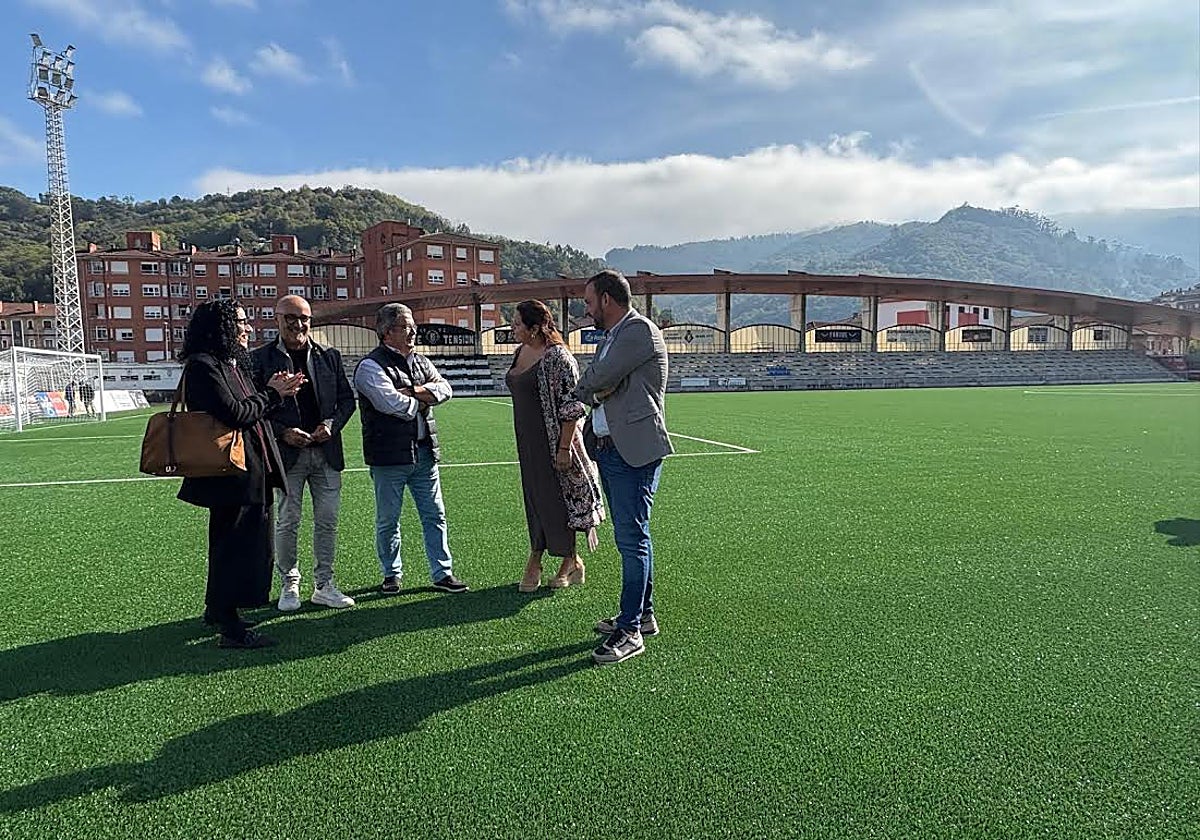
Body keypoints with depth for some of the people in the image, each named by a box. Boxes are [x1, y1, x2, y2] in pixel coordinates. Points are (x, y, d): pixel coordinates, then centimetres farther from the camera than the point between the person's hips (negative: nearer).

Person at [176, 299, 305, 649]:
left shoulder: (235, 365, 16)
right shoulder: (203, 365, -14)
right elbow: (233, 414, -23)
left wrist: (274, 391, 1)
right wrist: (271, 394, -10)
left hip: (253, 474, 10)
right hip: (231, 475, -10)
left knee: (238, 544, 19)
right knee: (234, 547, -1)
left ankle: (217, 610, 36)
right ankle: (230, 628, 10)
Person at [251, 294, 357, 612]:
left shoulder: (329, 356, 8)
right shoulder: (261, 359, -1)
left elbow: (347, 398, 11)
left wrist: (332, 424, -6)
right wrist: (283, 432, -13)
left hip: (326, 452, 3)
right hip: (286, 453, -3)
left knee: (327, 520, 7)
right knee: (287, 522, 5)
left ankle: (323, 586, 20)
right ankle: (289, 585, 22)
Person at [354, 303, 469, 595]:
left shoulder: (420, 361, 14)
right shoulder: (371, 366, -9)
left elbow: (445, 388, 2)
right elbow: (392, 403, -21)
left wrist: (414, 391, -13)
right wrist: (423, 400, -5)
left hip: (424, 451, 6)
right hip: (389, 454, -6)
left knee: (435, 515, 9)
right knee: (388, 520, 7)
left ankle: (443, 573, 17)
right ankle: (392, 574, 24)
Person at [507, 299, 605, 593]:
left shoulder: (557, 357, -17)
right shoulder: (522, 352, 9)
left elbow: (571, 407, -19)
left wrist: (564, 447, -20)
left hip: (553, 441, -8)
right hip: (528, 442, 8)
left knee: (556, 500, 3)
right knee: (535, 499, 13)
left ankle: (571, 561, 21)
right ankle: (534, 561, 23)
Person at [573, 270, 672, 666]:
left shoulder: (641, 330, -11)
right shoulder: (610, 337, 19)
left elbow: (595, 380, -16)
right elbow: (590, 386, 16)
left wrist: (584, 390, 5)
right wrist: (593, 390, -6)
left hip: (635, 450, -10)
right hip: (608, 448, 10)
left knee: (632, 538, -6)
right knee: (630, 536, 16)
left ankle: (630, 630, 1)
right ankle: (643, 614, 27)